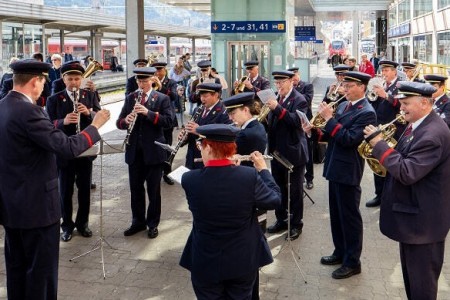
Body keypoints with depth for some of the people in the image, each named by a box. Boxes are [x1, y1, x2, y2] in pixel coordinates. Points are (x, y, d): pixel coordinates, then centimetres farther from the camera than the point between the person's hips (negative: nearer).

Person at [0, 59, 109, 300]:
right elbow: (68, 148, -25)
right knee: (41, 267, 5)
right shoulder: (27, 111, -22)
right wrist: (95, 126, -12)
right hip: (35, 203, -9)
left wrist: (61, 124, 17)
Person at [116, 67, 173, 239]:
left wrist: (148, 112, -25)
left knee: (153, 190, 7)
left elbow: (168, 121, -14)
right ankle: (138, 221, 27)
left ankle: (153, 224, 20)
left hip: (154, 152, -3)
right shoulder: (130, 98, 8)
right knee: (135, 189, 12)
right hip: (134, 152, 4)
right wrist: (126, 121, -18)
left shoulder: (162, 99, -2)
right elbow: (119, 123, 5)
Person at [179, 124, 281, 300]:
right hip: (243, 261, 1)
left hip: (205, 263, -1)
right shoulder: (250, 176, -20)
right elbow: (274, 200, -5)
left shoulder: (189, 180, -19)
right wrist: (263, 169, 8)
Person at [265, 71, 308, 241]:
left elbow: (297, 120, -27)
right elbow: (271, 123, 12)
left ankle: (296, 224, 15)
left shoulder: (299, 100, -11)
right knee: (279, 188, 16)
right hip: (276, 151, 7)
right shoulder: (276, 99, 9)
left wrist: (277, 108, -33)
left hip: (293, 153, -7)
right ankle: (281, 220, 29)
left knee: (294, 191, 4)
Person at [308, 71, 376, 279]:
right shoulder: (343, 105, 10)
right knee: (336, 214, 19)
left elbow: (348, 139, -25)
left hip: (348, 170, -9)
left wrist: (329, 118, -24)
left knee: (349, 217, 1)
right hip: (335, 167, 9)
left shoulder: (366, 113, -16)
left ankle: (352, 262, 13)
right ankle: (340, 252, 34)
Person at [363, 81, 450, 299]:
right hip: (412, 213, 10)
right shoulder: (417, 125, 6)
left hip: (423, 221, -10)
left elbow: (407, 173, -31)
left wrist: (379, 144, -25)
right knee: (411, 275, 24)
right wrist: (381, 147, -2)